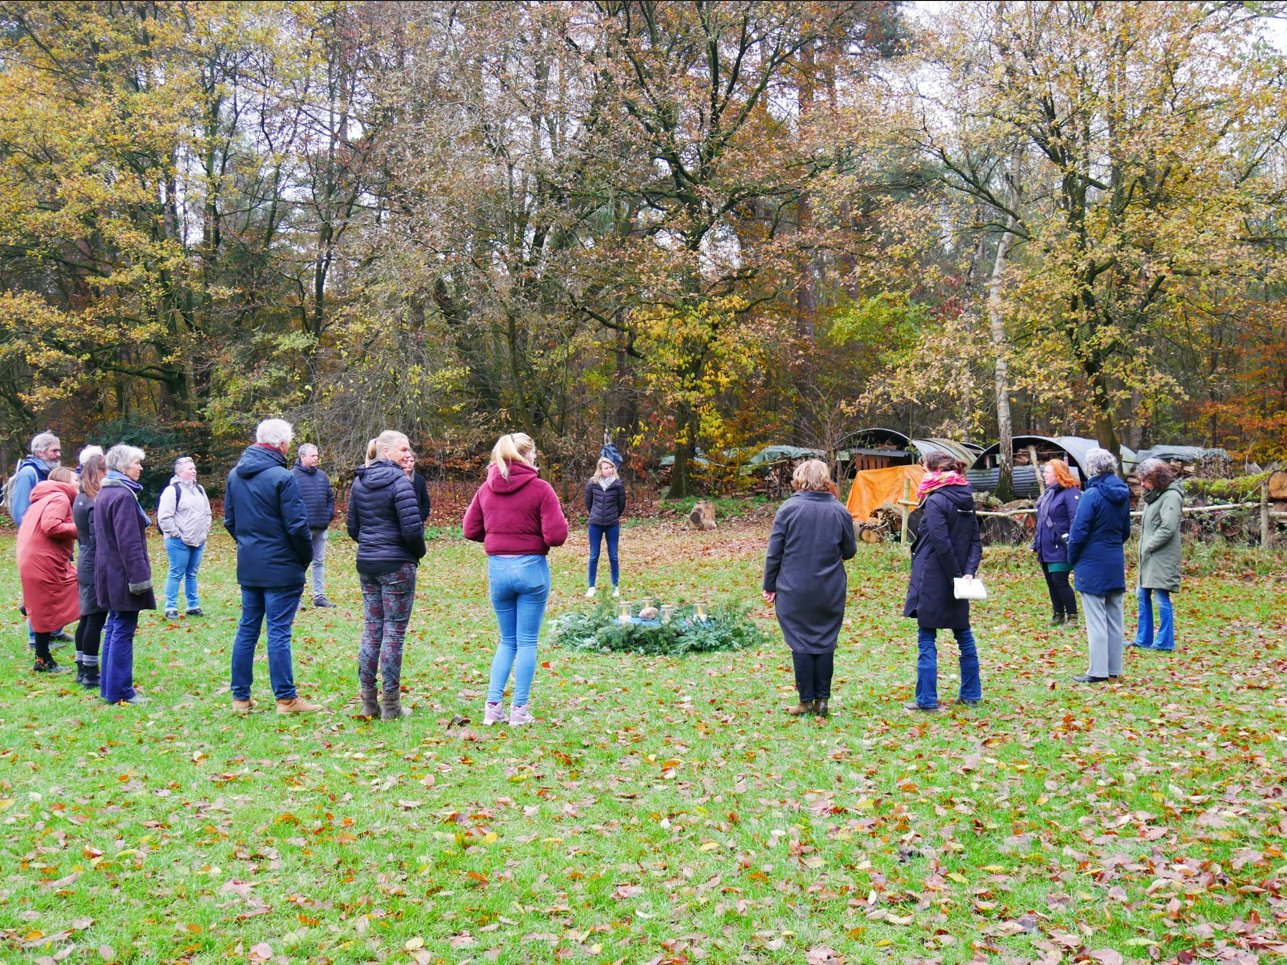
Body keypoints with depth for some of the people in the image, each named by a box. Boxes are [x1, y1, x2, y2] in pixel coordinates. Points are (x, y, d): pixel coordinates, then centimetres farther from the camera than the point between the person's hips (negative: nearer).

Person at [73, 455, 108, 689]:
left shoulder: (80, 499, 11)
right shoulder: (96, 502, -18)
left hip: (85, 565, 10)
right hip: (98, 568, -10)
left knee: (86, 618, 15)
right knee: (96, 620, -4)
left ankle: (83, 670, 23)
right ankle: (90, 675, 1)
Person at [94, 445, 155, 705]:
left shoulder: (105, 493, 14)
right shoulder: (123, 495, -18)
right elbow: (129, 541, -22)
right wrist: (140, 576, -21)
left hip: (109, 573, 10)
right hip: (123, 574, -10)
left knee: (114, 629, 16)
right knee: (123, 631, -4)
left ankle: (109, 687, 22)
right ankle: (119, 692, 0)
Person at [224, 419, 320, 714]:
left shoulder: (235, 475, 7)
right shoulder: (281, 477, -15)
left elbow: (229, 521, 14)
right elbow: (297, 525, -16)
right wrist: (306, 557, -1)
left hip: (247, 566, 7)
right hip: (280, 568, -7)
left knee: (247, 630, 12)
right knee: (279, 632, -3)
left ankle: (240, 697, 16)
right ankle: (286, 698, 2)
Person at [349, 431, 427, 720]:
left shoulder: (359, 482, 8)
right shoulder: (398, 482, -14)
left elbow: (353, 527, 12)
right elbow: (412, 528, -18)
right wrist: (419, 552, 0)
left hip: (366, 563, 7)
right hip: (396, 565, -7)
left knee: (371, 629, 12)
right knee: (394, 632, 0)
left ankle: (368, 702, 15)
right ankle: (391, 706, 5)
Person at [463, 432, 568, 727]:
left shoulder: (486, 489, 4)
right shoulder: (540, 489, -10)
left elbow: (470, 530, 8)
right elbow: (556, 535, -15)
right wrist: (562, 523, 6)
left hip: (497, 569, 4)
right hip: (531, 569, -4)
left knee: (507, 640, 17)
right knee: (527, 641, 7)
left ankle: (492, 707, 11)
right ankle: (519, 710, 9)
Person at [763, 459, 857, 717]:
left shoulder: (789, 508, -8)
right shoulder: (839, 511, -1)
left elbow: (774, 552, -6)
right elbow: (850, 551, 7)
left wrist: (770, 586, 3)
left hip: (794, 590, -2)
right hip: (830, 593, 2)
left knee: (801, 644, 4)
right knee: (825, 643, 10)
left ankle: (806, 701, 7)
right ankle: (822, 700, 11)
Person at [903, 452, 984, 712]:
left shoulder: (935, 501, -15)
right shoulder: (965, 499, 9)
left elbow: (942, 544, -20)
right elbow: (975, 542, 6)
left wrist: (957, 575, -12)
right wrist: (968, 572, -3)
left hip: (932, 582, -8)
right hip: (956, 579, 8)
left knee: (926, 640, -1)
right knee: (964, 635, 17)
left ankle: (926, 700, 1)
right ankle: (971, 693, 24)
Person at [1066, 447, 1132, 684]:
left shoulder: (1092, 495, -16)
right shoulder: (1122, 495, 7)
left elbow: (1079, 531, -15)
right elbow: (1125, 532, 16)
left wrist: (1072, 557, -1)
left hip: (1092, 565, -7)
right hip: (1116, 563, 7)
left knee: (1096, 621, -3)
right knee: (1114, 618, 12)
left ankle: (1098, 671, 0)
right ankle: (1114, 668, 18)